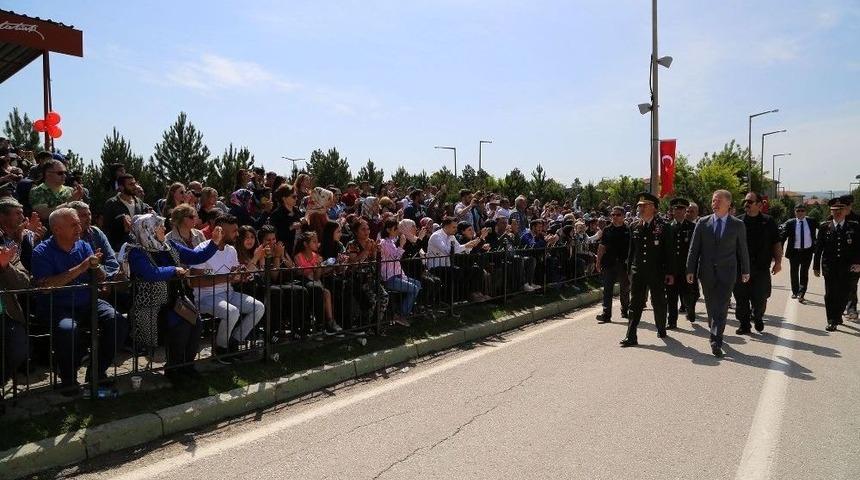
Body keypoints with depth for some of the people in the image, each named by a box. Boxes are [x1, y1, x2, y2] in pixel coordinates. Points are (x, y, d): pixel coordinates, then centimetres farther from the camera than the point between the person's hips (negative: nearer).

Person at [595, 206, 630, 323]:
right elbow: (602, 247, 8)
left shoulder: (628, 231, 2)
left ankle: (625, 311, 33)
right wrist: (598, 261, 4)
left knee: (625, 289, 13)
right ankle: (606, 314, -4)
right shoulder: (607, 230, 6)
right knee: (607, 289, -4)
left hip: (623, 264, 0)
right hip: (609, 264, 0)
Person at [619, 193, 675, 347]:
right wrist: (629, 269, 9)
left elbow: (669, 252, -4)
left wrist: (669, 273, -6)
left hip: (657, 272, -2)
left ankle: (661, 329, 35)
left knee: (659, 302, 12)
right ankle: (631, 336, -2)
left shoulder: (663, 227, -4)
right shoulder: (634, 227, 7)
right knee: (635, 303, -1)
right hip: (638, 271, 3)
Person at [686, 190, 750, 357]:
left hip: (727, 272, -2)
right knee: (711, 305, 13)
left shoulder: (738, 225, 2)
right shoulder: (703, 223, 3)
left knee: (722, 306, -8)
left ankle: (716, 341, -9)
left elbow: (742, 249, 8)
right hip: (707, 271, 2)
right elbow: (694, 248, 4)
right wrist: (690, 270, 0)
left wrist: (745, 271, 11)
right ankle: (715, 331, 34)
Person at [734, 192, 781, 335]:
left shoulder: (768, 221, 4)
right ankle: (744, 324, 17)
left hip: (761, 268, 0)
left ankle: (757, 318, 31)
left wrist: (778, 262, 0)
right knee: (741, 299, 4)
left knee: (760, 298, 4)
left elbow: (776, 243, 7)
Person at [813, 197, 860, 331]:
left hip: (847, 267, 1)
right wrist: (816, 266, 2)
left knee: (844, 294, 8)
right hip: (829, 267, -1)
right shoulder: (824, 227, 2)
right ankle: (832, 321, 8)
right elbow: (818, 247, 3)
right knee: (830, 294, 0)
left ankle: (837, 315, 31)